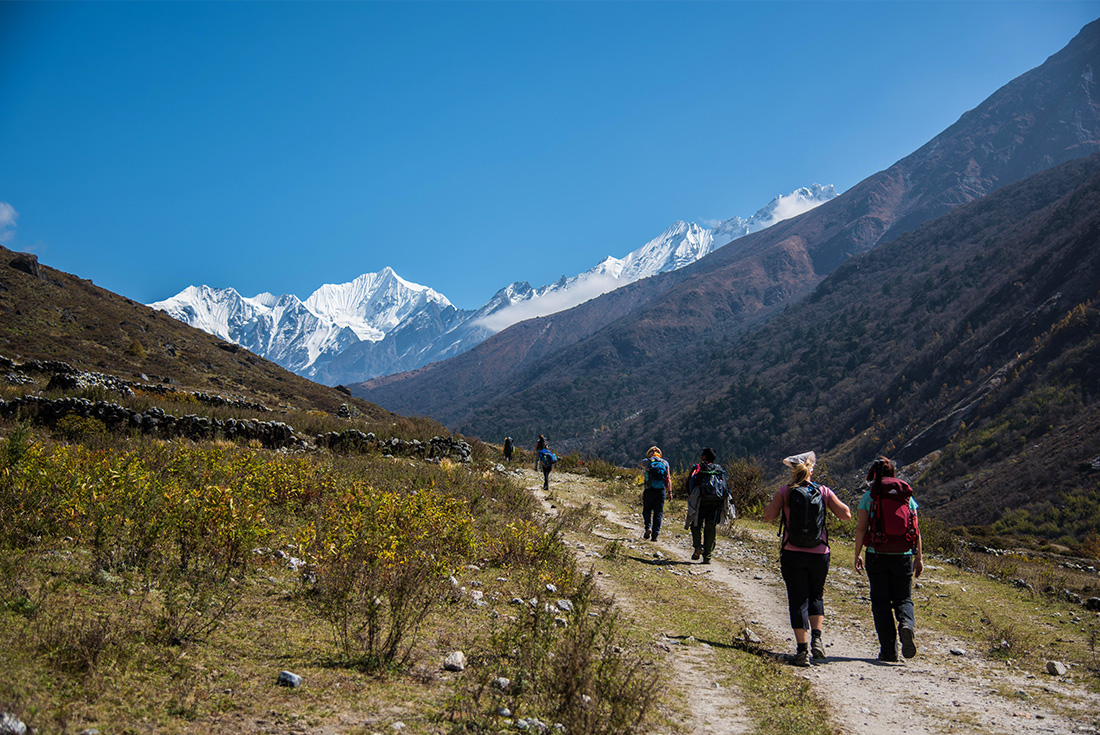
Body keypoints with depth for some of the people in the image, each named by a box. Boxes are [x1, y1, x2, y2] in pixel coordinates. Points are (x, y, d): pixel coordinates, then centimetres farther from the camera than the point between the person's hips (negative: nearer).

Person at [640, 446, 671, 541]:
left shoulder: (647, 461, 1)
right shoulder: (665, 463, 7)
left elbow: (642, 464, 27)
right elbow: (668, 479, 1)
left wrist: (649, 457, 20)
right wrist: (670, 492, 2)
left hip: (649, 490, -1)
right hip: (661, 491, 2)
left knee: (647, 510, 15)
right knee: (658, 513, 6)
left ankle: (648, 527, -9)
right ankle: (654, 535, 1)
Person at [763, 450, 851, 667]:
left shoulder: (785, 492, -5)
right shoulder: (823, 492, -2)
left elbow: (768, 516, -9)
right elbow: (846, 514, -2)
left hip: (792, 554, -1)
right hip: (819, 554, 2)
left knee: (798, 600, 4)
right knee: (816, 596, 21)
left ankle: (802, 649, -1)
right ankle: (816, 639, 4)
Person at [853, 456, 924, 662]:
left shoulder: (869, 496, -1)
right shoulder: (907, 496, 6)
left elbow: (861, 528, -5)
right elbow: (916, 530, 4)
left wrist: (857, 555, 1)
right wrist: (919, 557, 9)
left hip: (877, 555, -2)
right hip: (903, 556, 2)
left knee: (881, 601, 7)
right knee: (903, 598, 15)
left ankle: (888, 650, 5)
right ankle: (907, 624, -18)